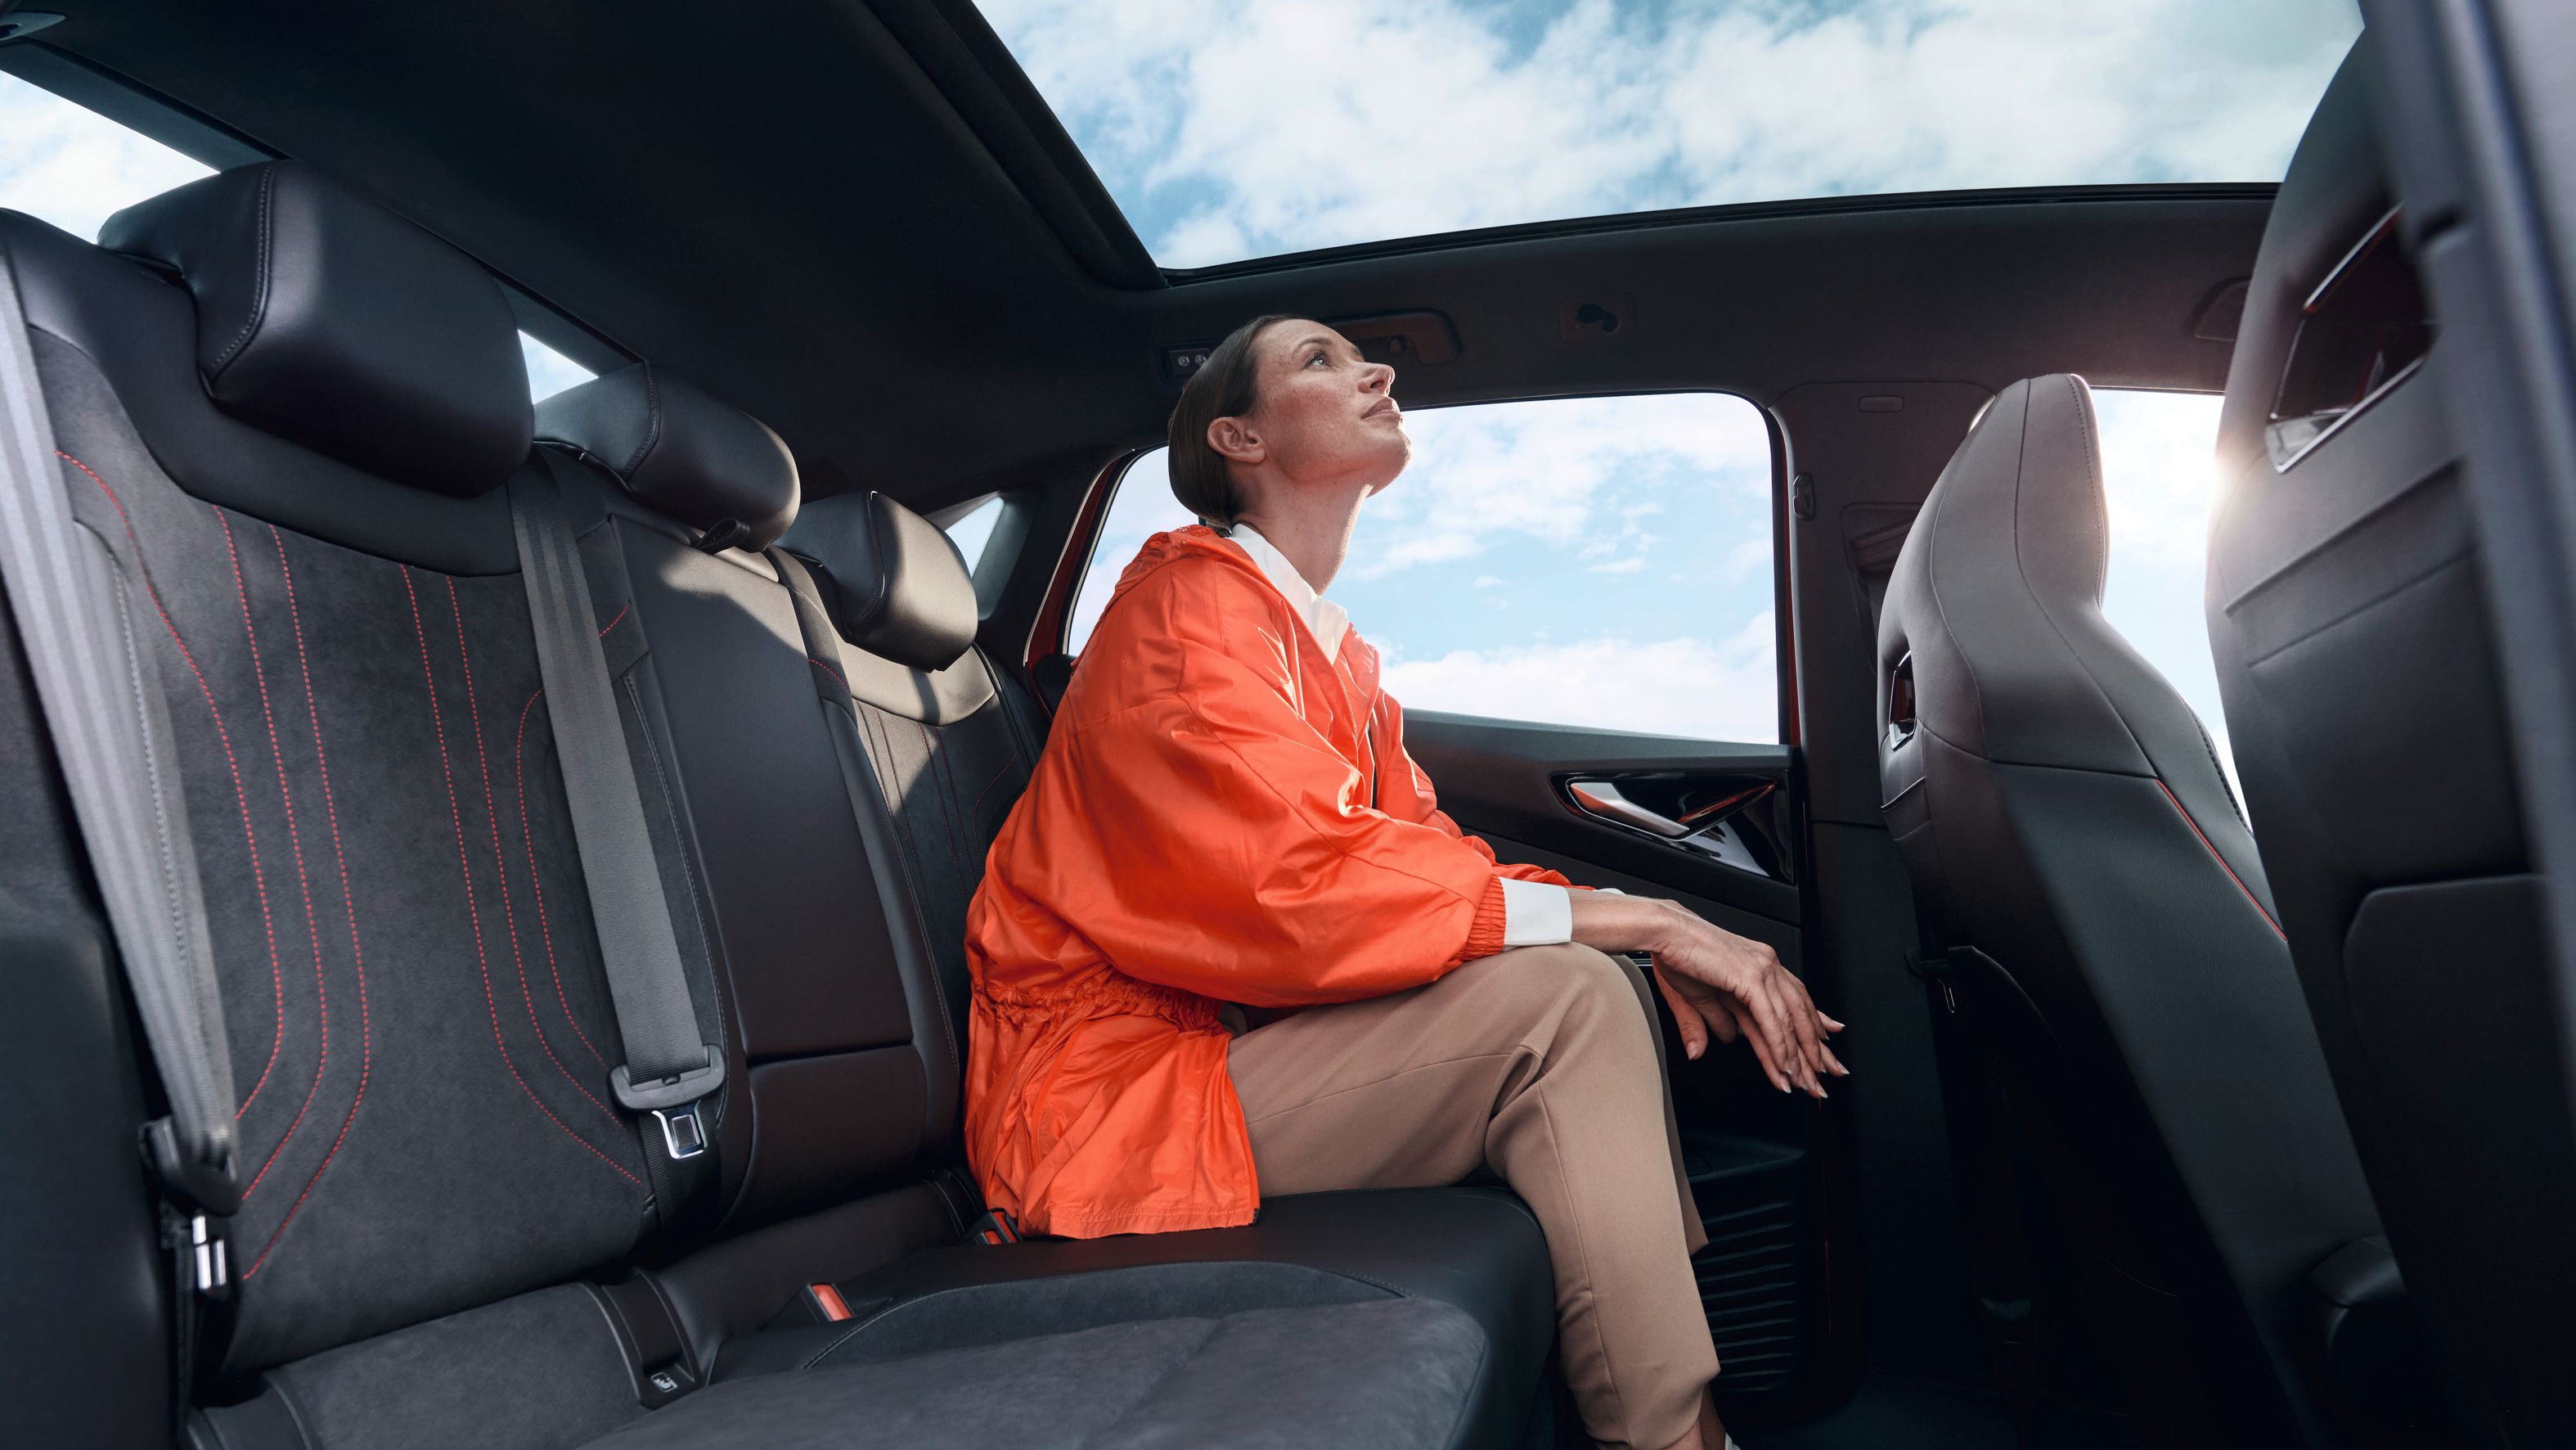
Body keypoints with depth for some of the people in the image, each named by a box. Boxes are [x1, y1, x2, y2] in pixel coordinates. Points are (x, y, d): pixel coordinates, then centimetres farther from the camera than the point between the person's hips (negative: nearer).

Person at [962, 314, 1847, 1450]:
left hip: (1232, 1043, 9)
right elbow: (1307, 883, -24)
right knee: (1564, 999, -21)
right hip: (1119, 1093, -9)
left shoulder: (1333, 651, 17)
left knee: (1601, 978, 5)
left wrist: (1649, 941, -7)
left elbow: (1421, 847, 9)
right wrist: (1643, 922, -20)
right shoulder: (1187, 605, -12)